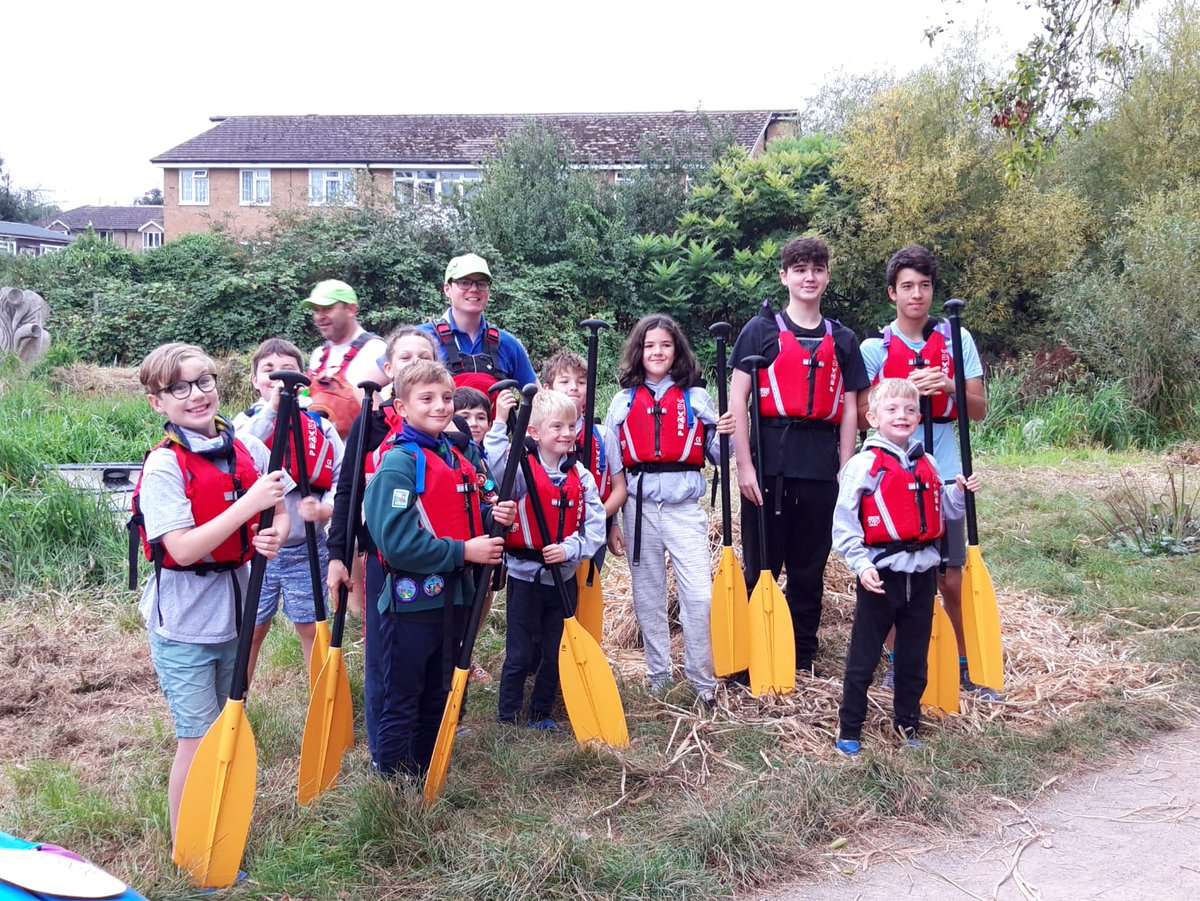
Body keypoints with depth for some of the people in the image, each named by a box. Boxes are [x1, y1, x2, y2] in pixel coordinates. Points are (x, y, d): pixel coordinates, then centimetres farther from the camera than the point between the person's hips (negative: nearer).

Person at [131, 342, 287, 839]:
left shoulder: (248, 449, -1)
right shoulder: (164, 466, -17)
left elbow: (279, 514, 9)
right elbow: (183, 549, -25)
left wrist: (275, 534, -14)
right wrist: (250, 503, -30)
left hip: (236, 613, 6)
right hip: (185, 625, -6)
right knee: (198, 740, 0)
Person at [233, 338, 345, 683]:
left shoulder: (319, 424, 1)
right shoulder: (246, 421, -1)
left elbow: (343, 478, -4)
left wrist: (326, 507, -24)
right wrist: (271, 409, -27)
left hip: (307, 548, 1)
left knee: (311, 627, 11)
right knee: (250, 630, 8)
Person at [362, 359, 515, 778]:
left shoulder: (459, 458, 9)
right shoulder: (398, 463, -16)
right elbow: (397, 543, -23)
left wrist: (492, 517, -2)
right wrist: (462, 551, -21)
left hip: (452, 598, 8)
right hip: (411, 599, -8)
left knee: (438, 700, 20)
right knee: (401, 706, 3)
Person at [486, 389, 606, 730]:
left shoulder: (581, 476, 1)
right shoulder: (522, 468, -10)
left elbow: (595, 525, -3)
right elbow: (495, 466, -32)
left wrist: (569, 549, -18)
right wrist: (500, 423, -39)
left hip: (564, 578, 4)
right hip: (525, 575, -4)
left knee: (555, 652, 14)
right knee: (520, 654, 4)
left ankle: (541, 714, 30)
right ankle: (507, 718, 18)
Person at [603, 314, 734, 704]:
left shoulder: (696, 398, 5)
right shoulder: (624, 401, 8)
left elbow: (714, 454, 10)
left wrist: (726, 435, -10)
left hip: (684, 506, -1)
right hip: (639, 507, 2)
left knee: (699, 595, -8)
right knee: (648, 595, 8)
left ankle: (703, 679, 5)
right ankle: (658, 676, 20)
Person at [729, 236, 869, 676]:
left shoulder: (842, 340, 13)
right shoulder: (761, 330, 2)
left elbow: (849, 409, 12)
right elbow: (736, 400, -3)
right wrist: (744, 465, -10)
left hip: (821, 465, 3)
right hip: (770, 462, -3)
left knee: (810, 568, 10)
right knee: (761, 565, 1)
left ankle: (804, 661, 19)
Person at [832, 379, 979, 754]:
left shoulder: (926, 464, 9)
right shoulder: (864, 464, -10)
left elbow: (943, 511, 20)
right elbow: (844, 523, -12)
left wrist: (960, 492, 2)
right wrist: (861, 564, -19)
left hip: (921, 572, 5)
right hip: (881, 574, -5)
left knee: (914, 656, 15)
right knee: (863, 656, 3)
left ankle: (907, 722, 29)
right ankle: (849, 729, 13)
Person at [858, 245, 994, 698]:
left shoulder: (957, 339, 4)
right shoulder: (873, 348, 1)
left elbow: (979, 410, 4)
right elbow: (862, 414, -1)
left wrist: (950, 387, -15)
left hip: (944, 474, 1)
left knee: (951, 579, 2)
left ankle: (965, 665, 15)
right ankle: (897, 661, 21)